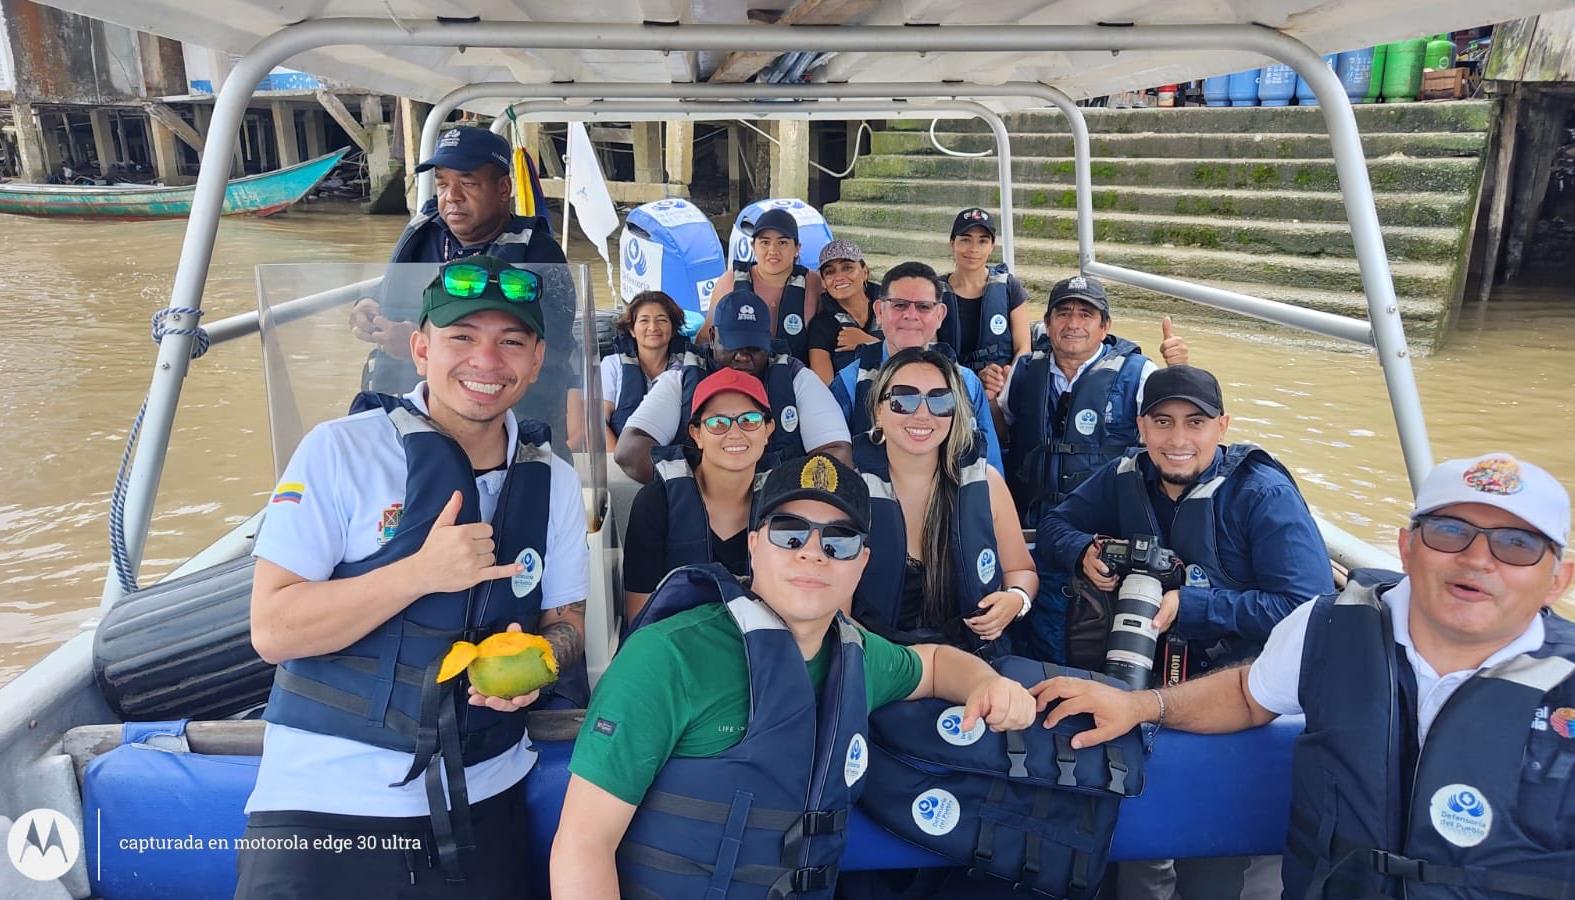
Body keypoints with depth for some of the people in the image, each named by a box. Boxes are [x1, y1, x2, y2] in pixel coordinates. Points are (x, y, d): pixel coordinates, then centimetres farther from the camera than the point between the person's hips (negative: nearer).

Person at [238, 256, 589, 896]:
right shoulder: (340, 451, -11)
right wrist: (422, 572, -26)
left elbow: (566, 620, 8)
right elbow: (273, 630, -14)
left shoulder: (553, 481, 1)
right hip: (324, 805, -4)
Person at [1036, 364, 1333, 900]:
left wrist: (1188, 606, -24)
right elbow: (1053, 526, 7)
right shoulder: (1126, 478, 1)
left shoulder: (1264, 493, -13)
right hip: (1157, 655, 6)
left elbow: (1308, 612, -20)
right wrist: (1084, 552, -14)